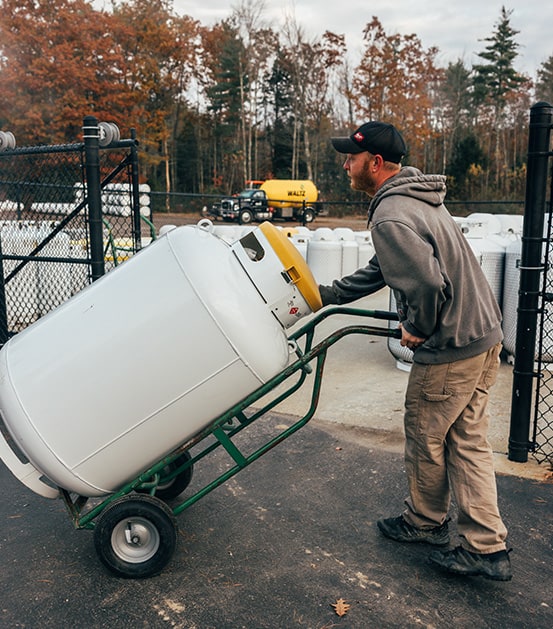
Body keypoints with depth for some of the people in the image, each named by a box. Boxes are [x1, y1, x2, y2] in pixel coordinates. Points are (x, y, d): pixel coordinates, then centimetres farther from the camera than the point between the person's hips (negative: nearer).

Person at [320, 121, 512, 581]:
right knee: (468, 441, 15)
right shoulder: (417, 197, 14)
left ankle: (426, 521, 35)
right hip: (486, 335, 10)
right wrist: (326, 295, 23)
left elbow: (427, 284, -32)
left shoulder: (390, 217, -20)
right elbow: (384, 270, 23)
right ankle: (487, 548, 22)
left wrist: (417, 330, -12)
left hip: (449, 350, -10)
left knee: (426, 439, 12)